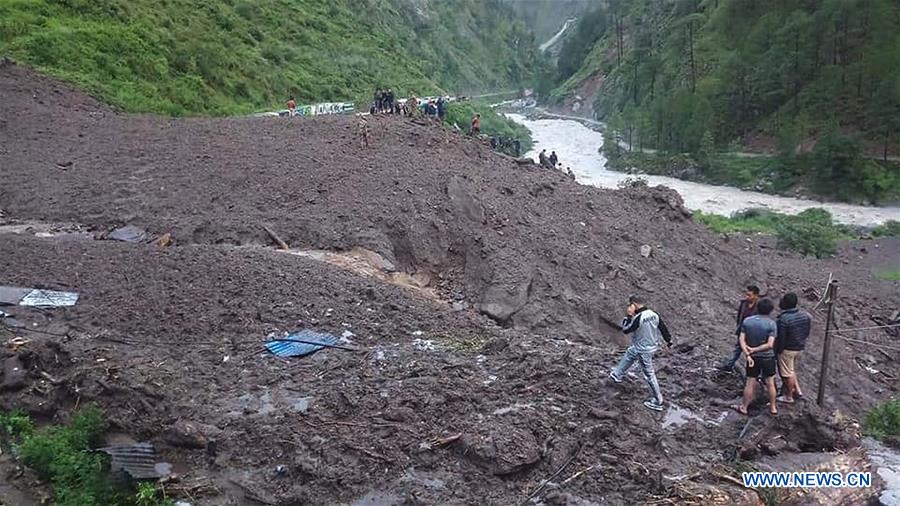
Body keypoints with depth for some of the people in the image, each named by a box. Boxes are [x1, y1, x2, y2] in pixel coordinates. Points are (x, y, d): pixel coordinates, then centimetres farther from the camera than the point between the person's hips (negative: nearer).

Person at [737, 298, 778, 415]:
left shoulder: (747, 321, -6)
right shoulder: (771, 324, -14)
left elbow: (742, 339, -9)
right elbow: (770, 344, -19)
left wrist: (748, 354, -12)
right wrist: (754, 349, -13)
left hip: (753, 357, 2)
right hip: (767, 357, -2)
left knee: (750, 383, 11)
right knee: (770, 383, 14)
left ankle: (744, 407, 20)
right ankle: (773, 408, 28)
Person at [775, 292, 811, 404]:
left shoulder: (783, 319, -28)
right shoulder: (804, 315, -5)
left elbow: (781, 338, -22)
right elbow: (807, 332, 5)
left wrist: (778, 351, -8)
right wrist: (801, 341, 18)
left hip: (787, 349, -7)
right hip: (800, 347, 7)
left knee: (787, 374, 9)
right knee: (791, 370, 28)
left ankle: (789, 397, 22)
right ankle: (797, 390, 28)